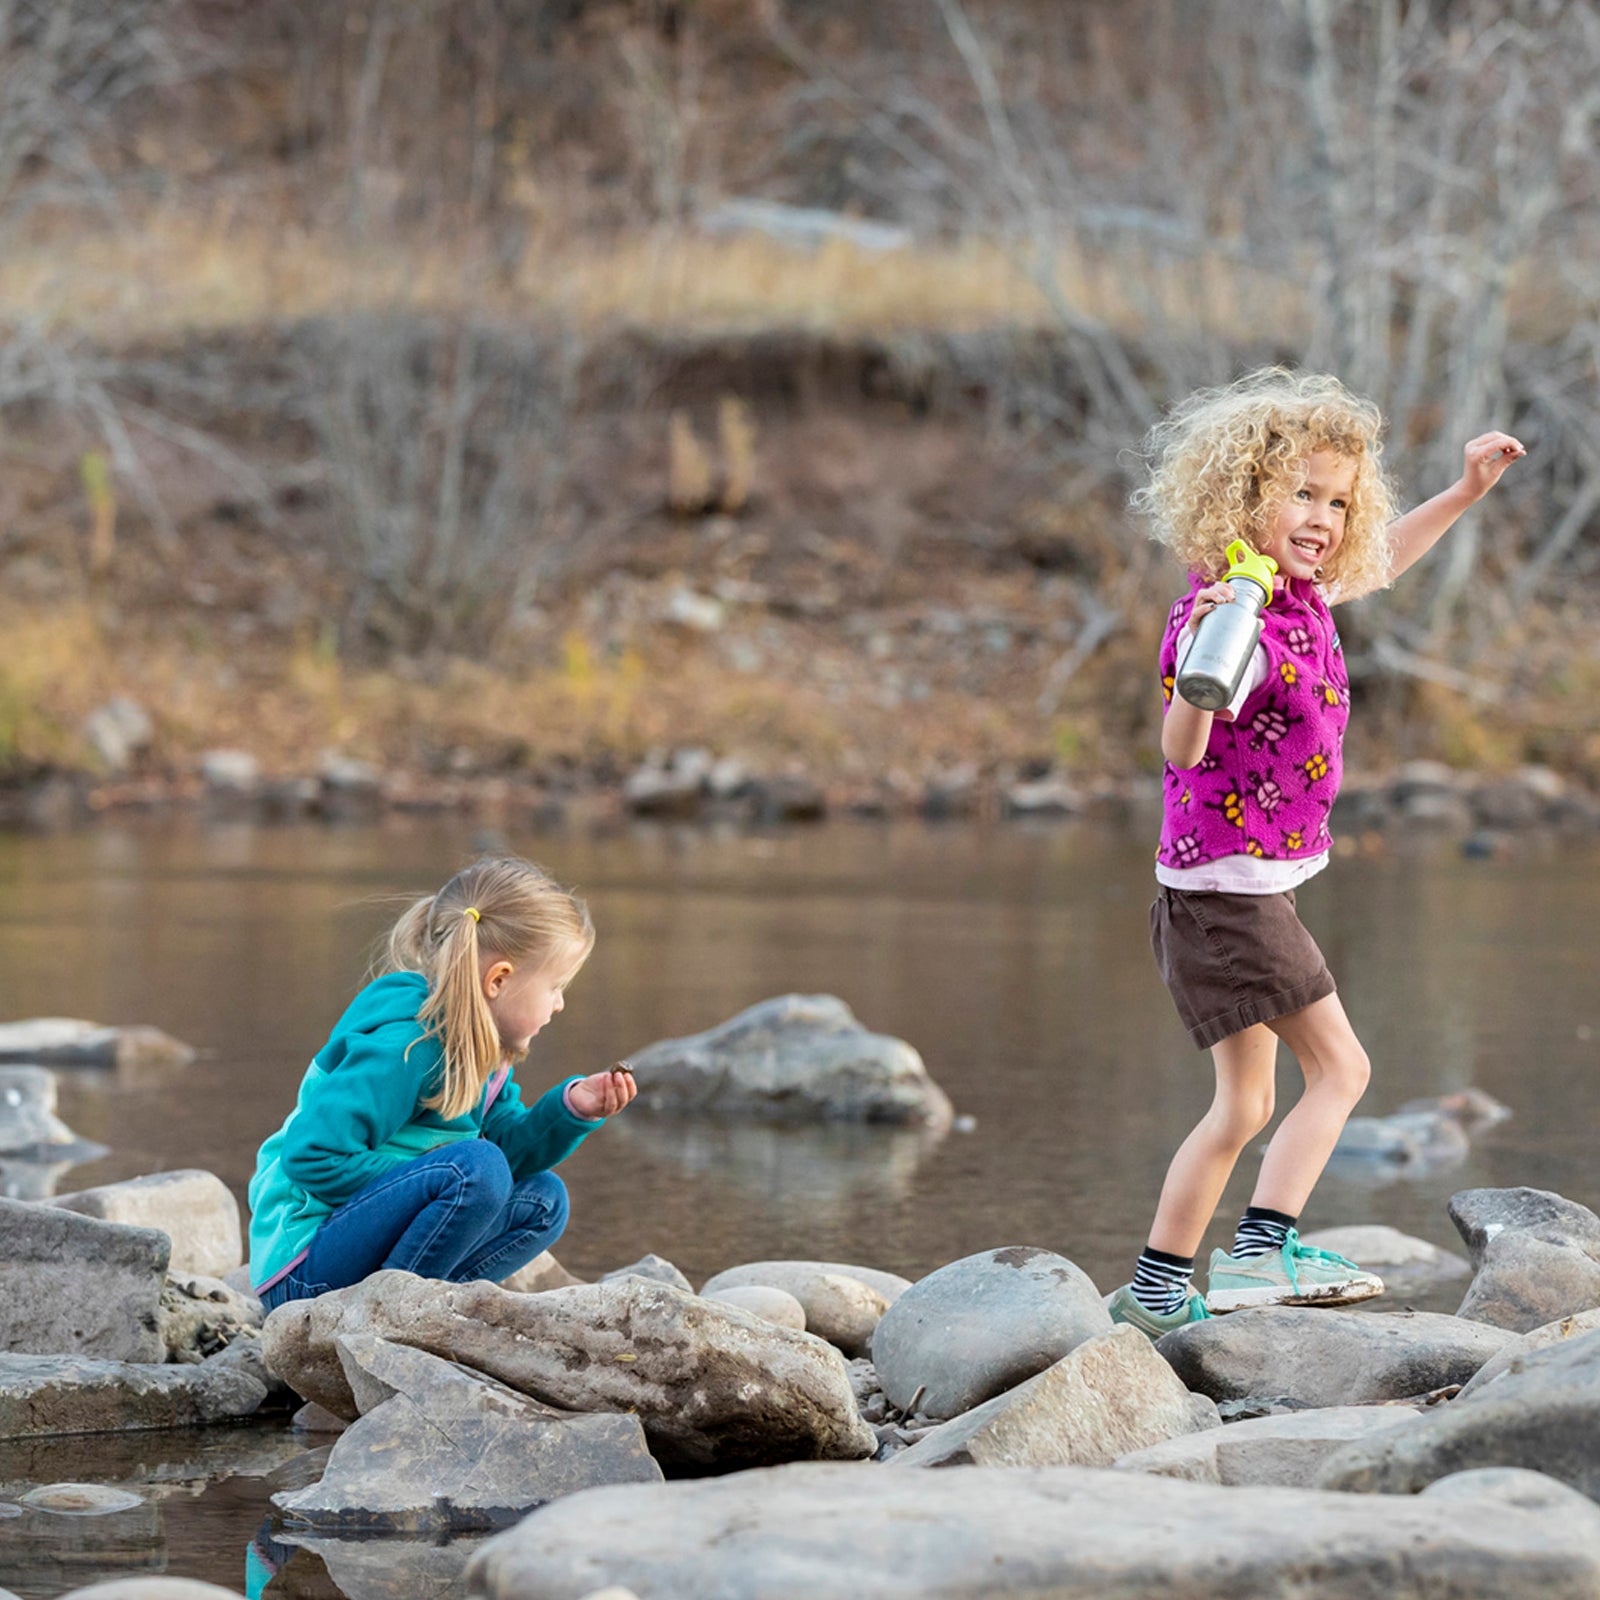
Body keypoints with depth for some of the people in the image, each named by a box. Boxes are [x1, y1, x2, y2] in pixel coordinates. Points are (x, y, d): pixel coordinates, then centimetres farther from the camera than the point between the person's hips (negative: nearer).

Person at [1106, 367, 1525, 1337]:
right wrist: (1199, 666, -49)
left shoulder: (1301, 589, 6)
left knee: (1247, 1104, 13)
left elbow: (1375, 563, 28)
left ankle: (1157, 1289, 17)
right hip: (1228, 881, -10)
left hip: (1254, 884, 10)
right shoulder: (1222, 614, -21)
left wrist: (1466, 493, 25)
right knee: (1339, 1068, -13)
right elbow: (1184, 752, -31)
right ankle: (1263, 1250, -20)